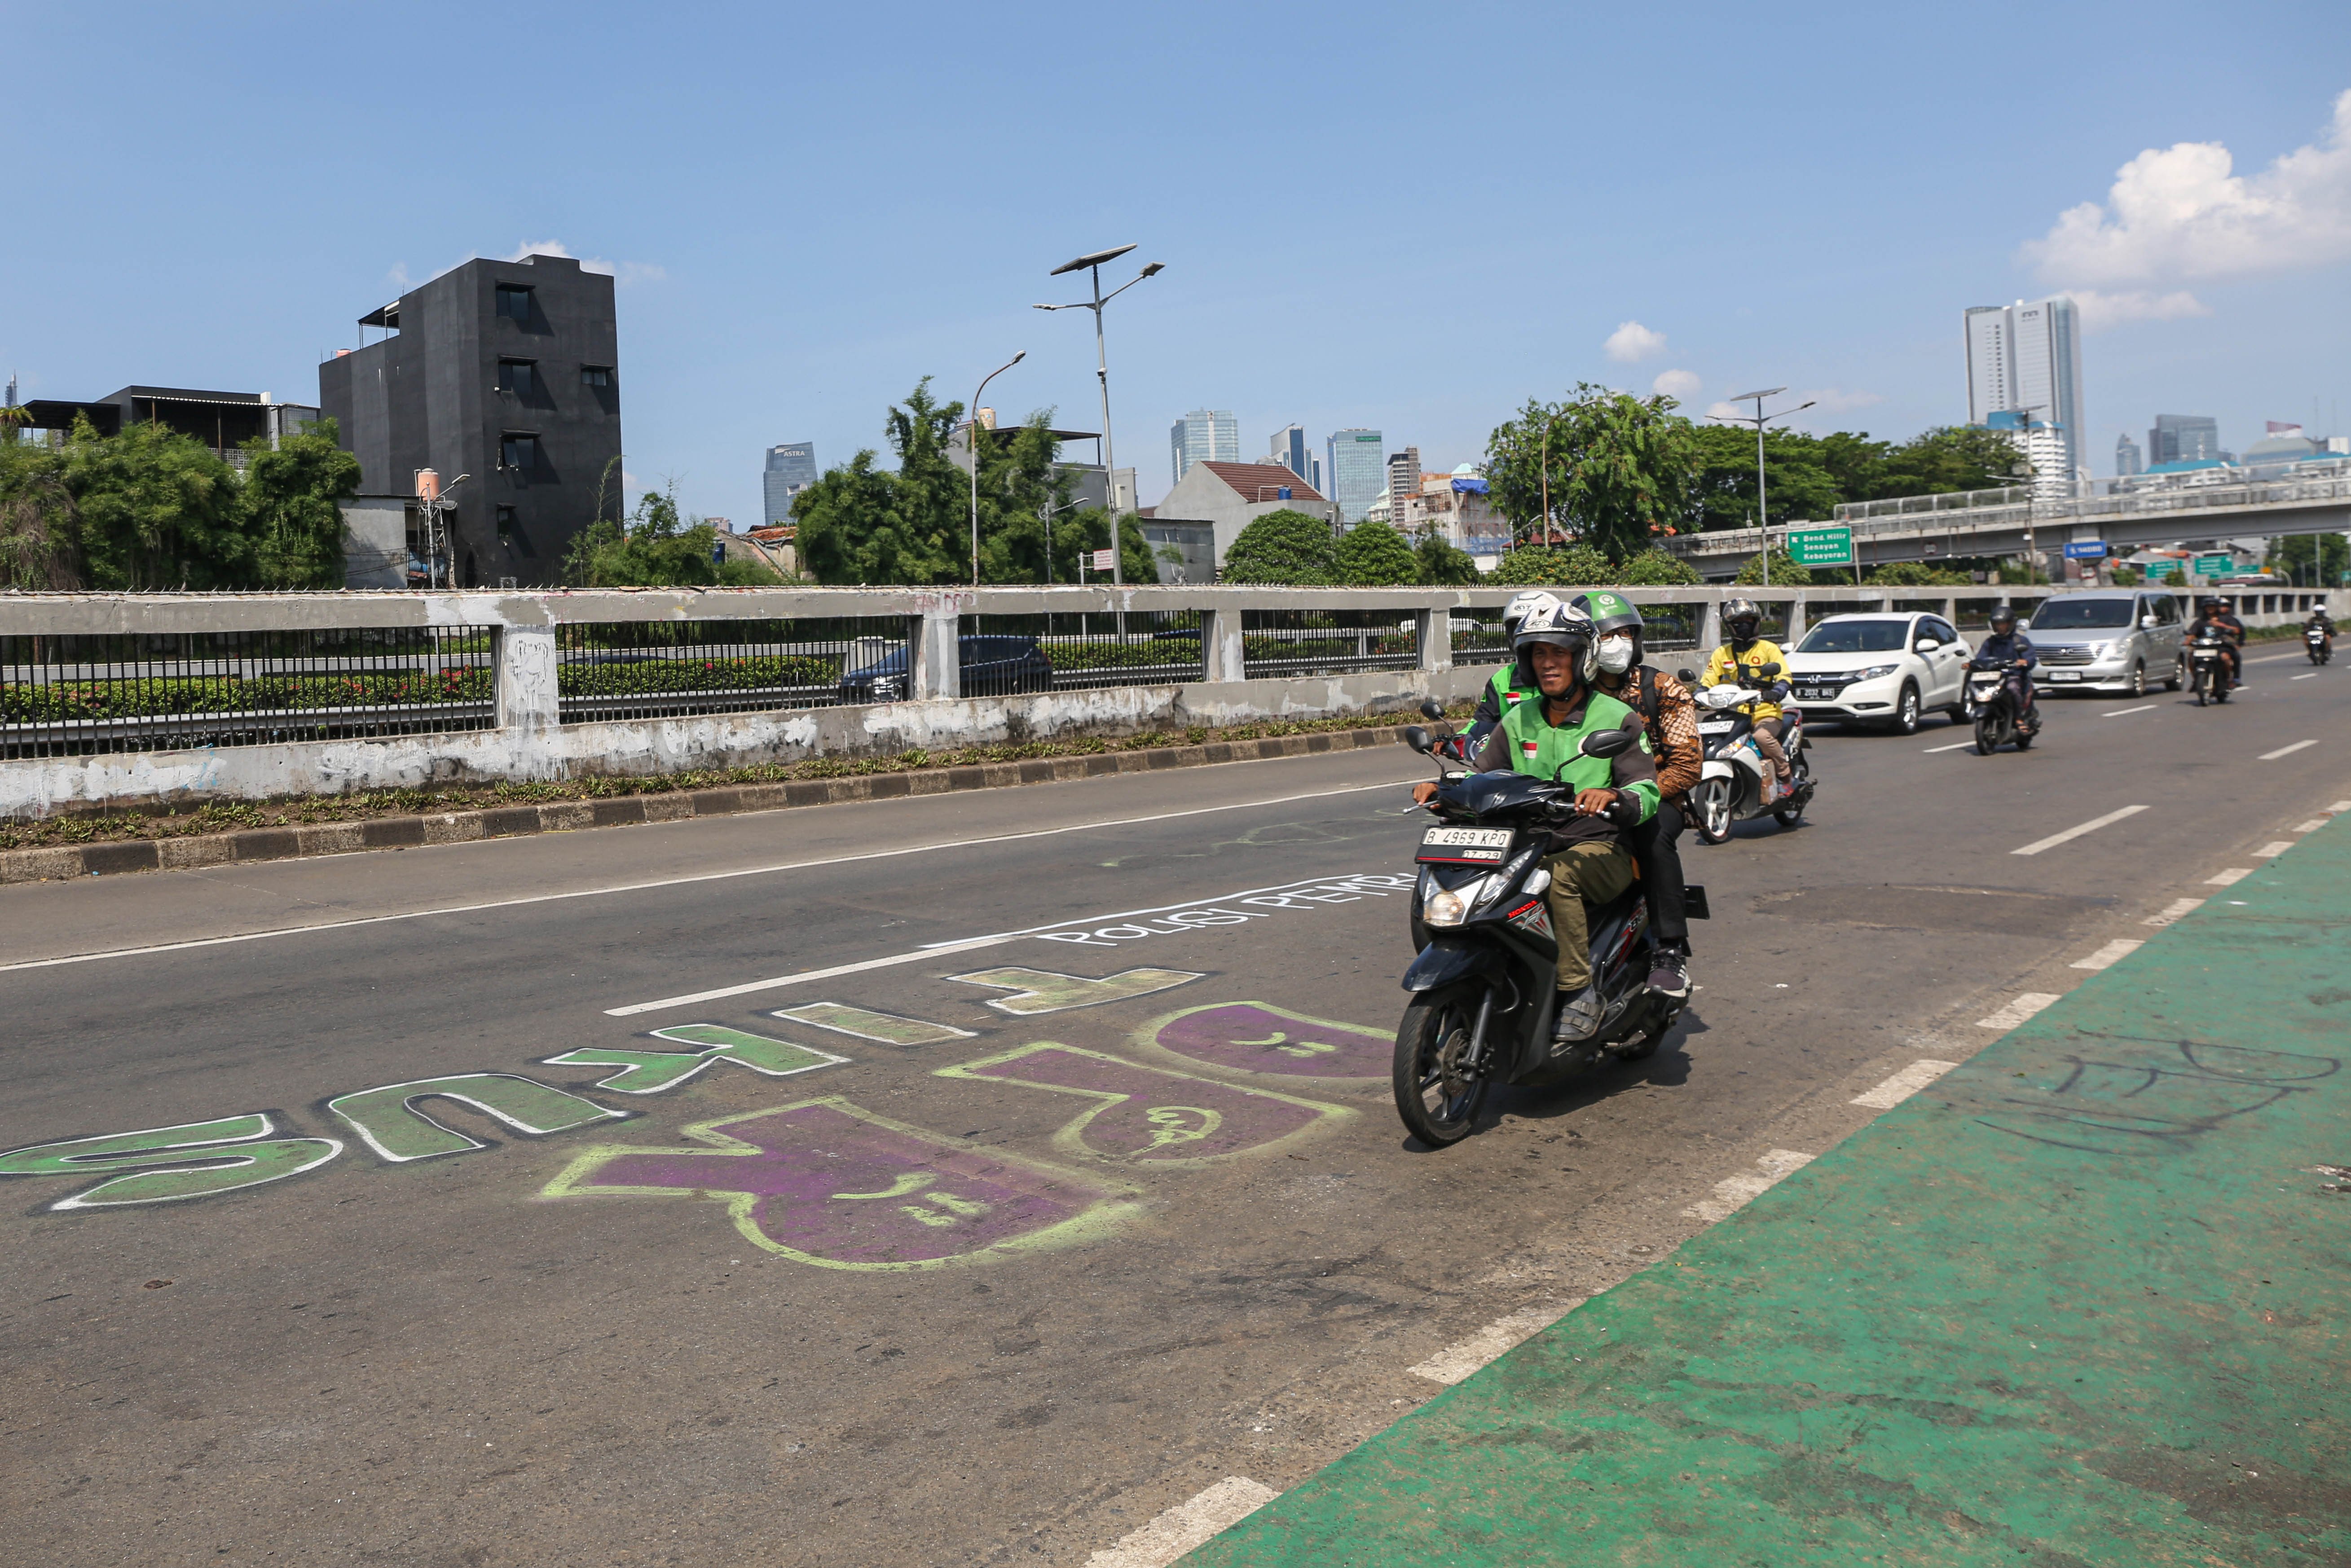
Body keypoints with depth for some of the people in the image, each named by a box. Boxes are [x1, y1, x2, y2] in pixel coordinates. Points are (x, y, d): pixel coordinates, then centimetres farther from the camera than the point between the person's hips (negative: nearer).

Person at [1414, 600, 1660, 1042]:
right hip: (1529, 847, 4)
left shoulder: (1617, 718, -1)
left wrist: (1614, 797, -33)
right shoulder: (1518, 720, 13)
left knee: (1559, 874, -38)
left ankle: (1579, 994, -26)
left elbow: (1647, 793, -10)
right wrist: (1441, 789, -8)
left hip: (1601, 850, -4)